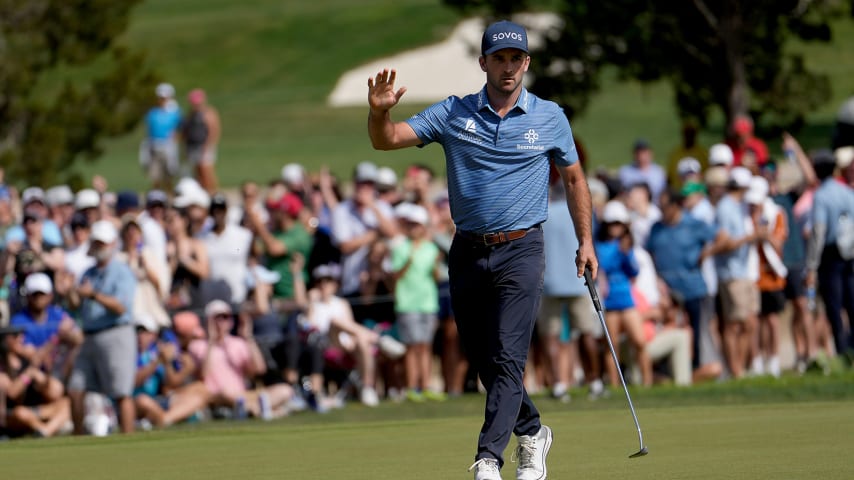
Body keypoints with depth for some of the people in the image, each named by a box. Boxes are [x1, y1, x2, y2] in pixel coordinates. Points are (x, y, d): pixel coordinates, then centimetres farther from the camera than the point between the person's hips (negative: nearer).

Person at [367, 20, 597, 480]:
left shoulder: (550, 118, 4)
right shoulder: (452, 113, 4)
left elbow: (574, 178, 15)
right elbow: (386, 140, -2)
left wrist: (585, 241, 10)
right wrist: (379, 111, -24)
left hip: (520, 251, -3)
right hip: (468, 252, 3)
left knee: (507, 356, -16)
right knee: (484, 362, 9)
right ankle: (532, 433, 32)